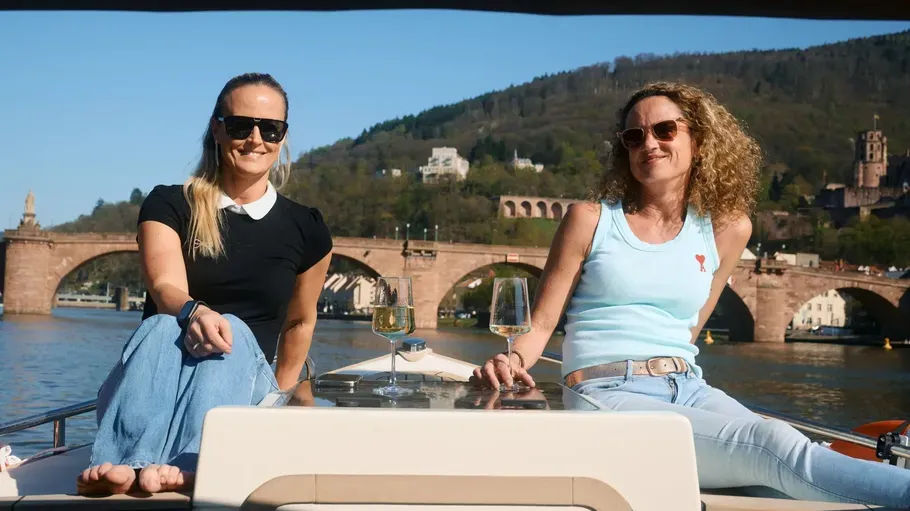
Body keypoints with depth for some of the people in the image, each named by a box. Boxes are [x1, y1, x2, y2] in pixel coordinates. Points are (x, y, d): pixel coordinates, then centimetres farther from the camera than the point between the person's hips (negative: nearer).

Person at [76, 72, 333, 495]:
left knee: (233, 332, -32)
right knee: (164, 326, -33)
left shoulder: (307, 230, 5)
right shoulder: (169, 205, 1)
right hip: (157, 382, -1)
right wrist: (195, 312, -40)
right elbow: (166, 288, -17)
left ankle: (187, 465, -53)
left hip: (246, 380, 1)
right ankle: (124, 462, -54)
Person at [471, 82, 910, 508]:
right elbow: (541, 325, 3)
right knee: (772, 446, -31)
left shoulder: (727, 228, 12)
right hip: (611, 395, -4)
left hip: (690, 391, 4)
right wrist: (511, 361, -16)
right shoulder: (590, 220, 4)